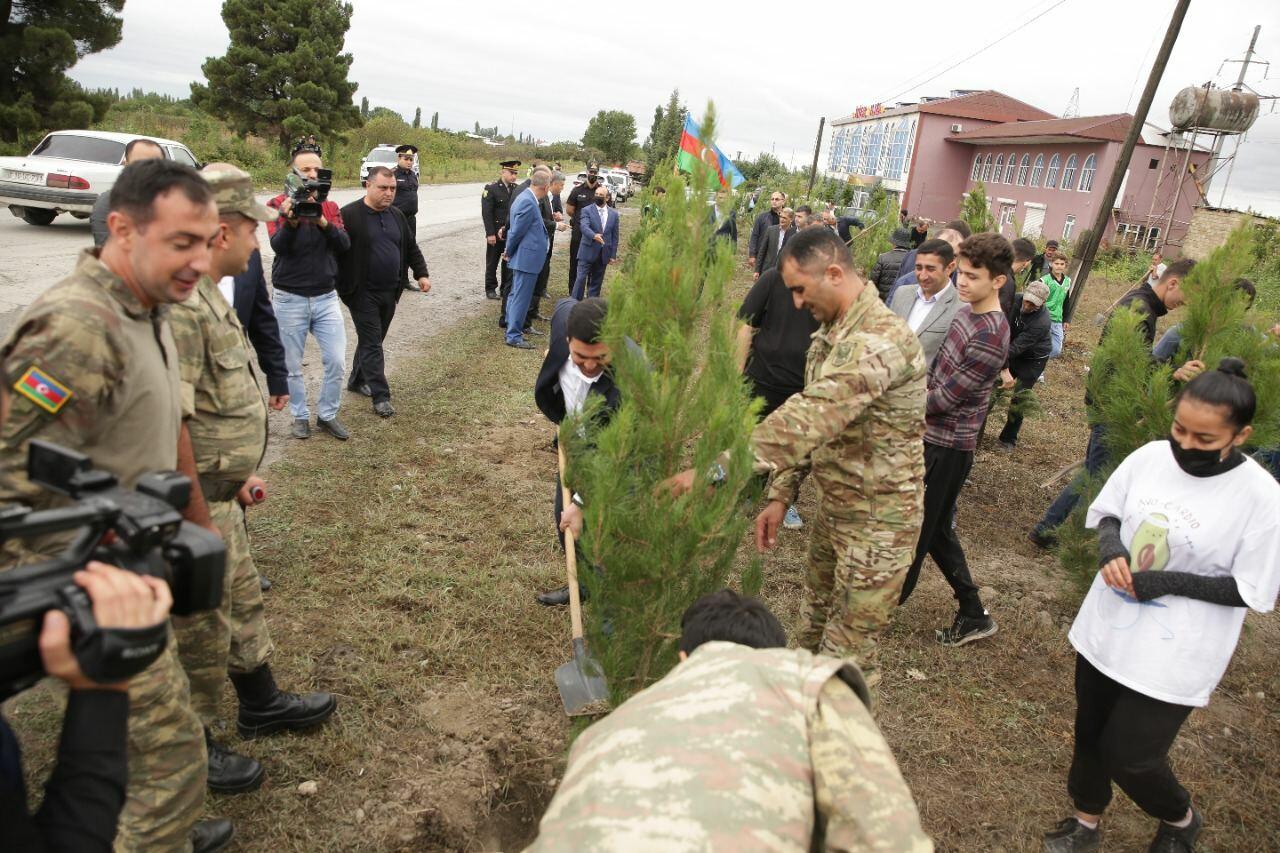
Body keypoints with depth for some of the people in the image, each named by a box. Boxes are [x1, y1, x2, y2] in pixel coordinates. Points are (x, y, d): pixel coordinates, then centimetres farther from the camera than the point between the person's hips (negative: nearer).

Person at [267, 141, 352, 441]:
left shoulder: (330, 207, 5)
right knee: (292, 365, 7)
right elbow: (278, 245, -19)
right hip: (289, 299, -2)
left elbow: (344, 244, -9)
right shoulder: (278, 205, -5)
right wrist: (291, 221, -38)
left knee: (336, 361, 0)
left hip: (326, 297, 3)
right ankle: (300, 416, 25)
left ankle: (327, 414, 18)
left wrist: (322, 222, -27)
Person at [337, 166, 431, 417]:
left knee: (374, 339, 17)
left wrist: (421, 274, 6)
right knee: (371, 343, -4)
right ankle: (381, 395, -1)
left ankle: (357, 380, 34)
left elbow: (411, 247, 17)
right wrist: (341, 286, -18)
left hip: (390, 292, 7)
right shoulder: (349, 215, -12)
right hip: (363, 293, -6)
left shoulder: (396, 215, 9)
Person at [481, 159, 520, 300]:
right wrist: (490, 233, -15)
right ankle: (490, 289, 19)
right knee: (492, 262, 8)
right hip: (495, 233, -3)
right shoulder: (491, 188, -7)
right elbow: (486, 213, -10)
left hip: (512, 233, 3)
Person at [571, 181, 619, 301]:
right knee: (581, 279, -6)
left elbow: (614, 236, 9)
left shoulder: (614, 214, 7)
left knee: (596, 282, 10)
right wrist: (594, 235, -41)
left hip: (604, 254, 3)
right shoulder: (587, 211, -3)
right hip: (588, 252, -3)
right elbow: (584, 226, -21)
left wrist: (613, 255, 5)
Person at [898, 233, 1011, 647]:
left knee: (917, 530, 5)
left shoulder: (990, 337, -23)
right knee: (936, 529, 18)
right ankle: (973, 613, 31)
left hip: (948, 447, -9)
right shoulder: (967, 311, 6)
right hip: (933, 436, 9)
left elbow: (947, 396, -21)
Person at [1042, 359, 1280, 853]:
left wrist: (1168, 582, -23)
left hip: (1172, 659, -4)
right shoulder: (1150, 457, -6)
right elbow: (1106, 512, 7)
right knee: (1089, 733, 19)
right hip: (1106, 630, 5)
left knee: (1129, 756, 5)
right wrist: (1109, 546, -14)